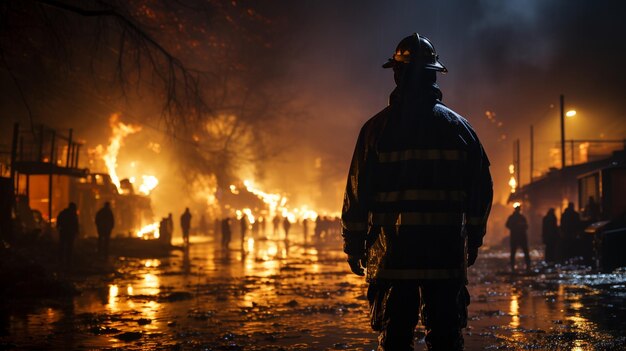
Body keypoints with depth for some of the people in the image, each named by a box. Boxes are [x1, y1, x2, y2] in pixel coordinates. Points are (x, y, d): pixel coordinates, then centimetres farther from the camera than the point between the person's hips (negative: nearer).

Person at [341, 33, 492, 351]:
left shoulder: (377, 127, -1)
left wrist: (353, 245, 5)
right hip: (447, 254, 2)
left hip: (392, 253, -1)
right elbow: (481, 187, 8)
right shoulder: (458, 126, 6)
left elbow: (358, 190, -2)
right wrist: (474, 238, 18)